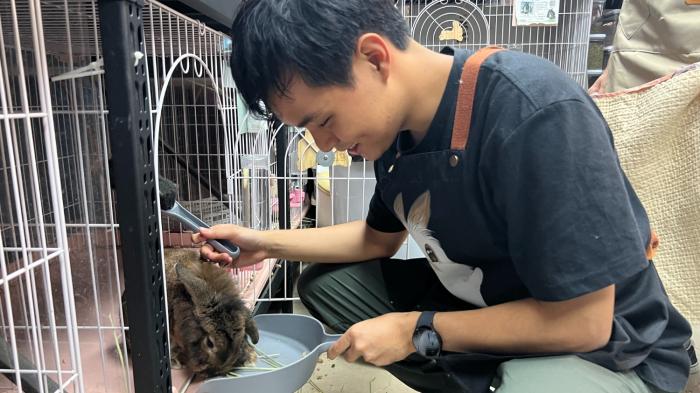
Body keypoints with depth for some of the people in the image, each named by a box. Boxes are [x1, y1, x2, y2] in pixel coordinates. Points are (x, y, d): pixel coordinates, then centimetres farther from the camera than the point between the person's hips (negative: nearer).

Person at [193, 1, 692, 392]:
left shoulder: (538, 115, -30)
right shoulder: (397, 118, -6)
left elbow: (582, 322, -24)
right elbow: (380, 237, 9)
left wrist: (417, 330, -20)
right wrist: (268, 243, 1)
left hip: (606, 350, -6)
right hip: (480, 307, 7)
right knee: (326, 282, 1)